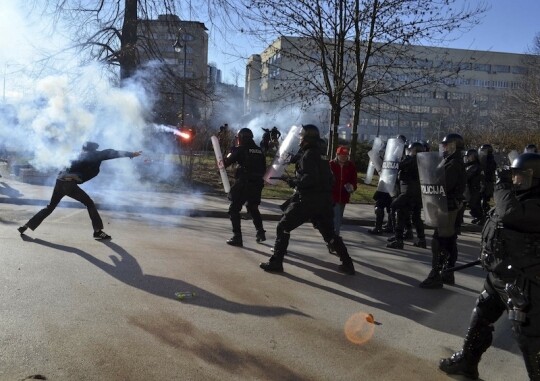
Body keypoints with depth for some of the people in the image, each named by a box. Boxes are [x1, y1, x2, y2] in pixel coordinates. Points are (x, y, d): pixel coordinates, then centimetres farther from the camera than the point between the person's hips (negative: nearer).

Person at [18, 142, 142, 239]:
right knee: (90, 204, 5)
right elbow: (111, 153, 1)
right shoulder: (94, 155, 7)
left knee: (50, 206, 22)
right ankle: (98, 231, 2)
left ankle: (26, 226, 23)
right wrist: (130, 154, -3)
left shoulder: (83, 155, 26)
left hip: (60, 180, 8)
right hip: (69, 183, -7)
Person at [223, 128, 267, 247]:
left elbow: (226, 163, -4)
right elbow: (264, 168, 13)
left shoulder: (240, 149, -5)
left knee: (234, 210, 3)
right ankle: (260, 233, 23)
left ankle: (237, 237, -3)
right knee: (253, 208, 26)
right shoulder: (259, 150, 12)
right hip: (257, 184, 6)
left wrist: (222, 162, 16)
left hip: (243, 184, -6)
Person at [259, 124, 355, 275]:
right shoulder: (320, 156, 16)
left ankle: (276, 262, 0)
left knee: (283, 227, 2)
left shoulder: (308, 155, -11)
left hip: (307, 201, -8)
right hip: (323, 202, 8)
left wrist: (294, 181, -10)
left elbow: (310, 178, -25)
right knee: (329, 234, 18)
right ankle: (347, 264, 15)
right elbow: (328, 178, 20)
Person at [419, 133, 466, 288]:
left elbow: (444, 186, -25)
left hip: (447, 206, -10)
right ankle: (448, 274, 22)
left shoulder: (453, 164, -17)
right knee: (449, 240, 14)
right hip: (450, 205, 10)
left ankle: (435, 276, -5)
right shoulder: (455, 162, 15)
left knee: (439, 241, -8)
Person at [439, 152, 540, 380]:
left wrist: (503, 184, -22)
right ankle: (466, 362, 37)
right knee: (480, 318, 20)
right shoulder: (521, 197, 10)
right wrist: (491, 256, 25)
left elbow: (511, 213, -39)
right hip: (498, 276, 10)